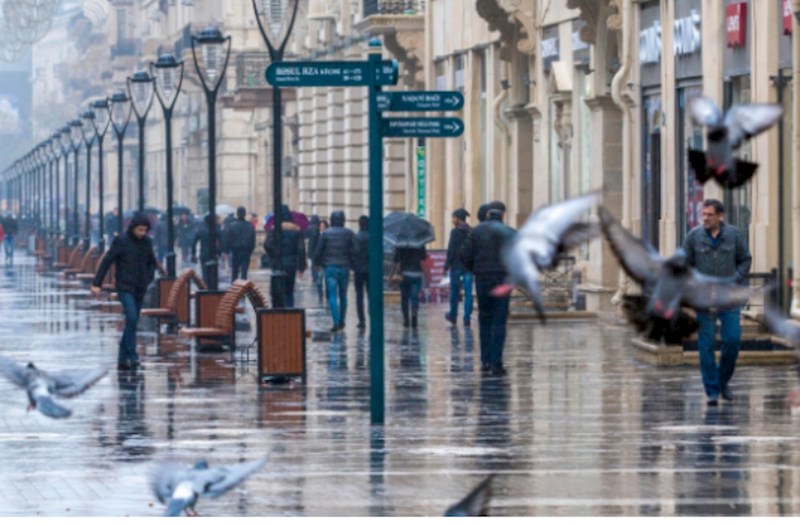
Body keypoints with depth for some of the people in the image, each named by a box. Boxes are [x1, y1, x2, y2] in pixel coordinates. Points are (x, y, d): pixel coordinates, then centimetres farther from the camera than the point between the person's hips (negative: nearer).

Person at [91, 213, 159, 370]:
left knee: (132, 323, 6)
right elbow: (106, 262, -7)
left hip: (140, 289, 5)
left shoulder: (146, 242, 7)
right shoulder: (121, 242, -7)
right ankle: (132, 356, -18)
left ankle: (123, 359, 12)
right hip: (125, 288, -5)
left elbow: (152, 263, 20)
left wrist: (148, 279, 2)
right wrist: (96, 284, -11)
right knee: (131, 318, -20)